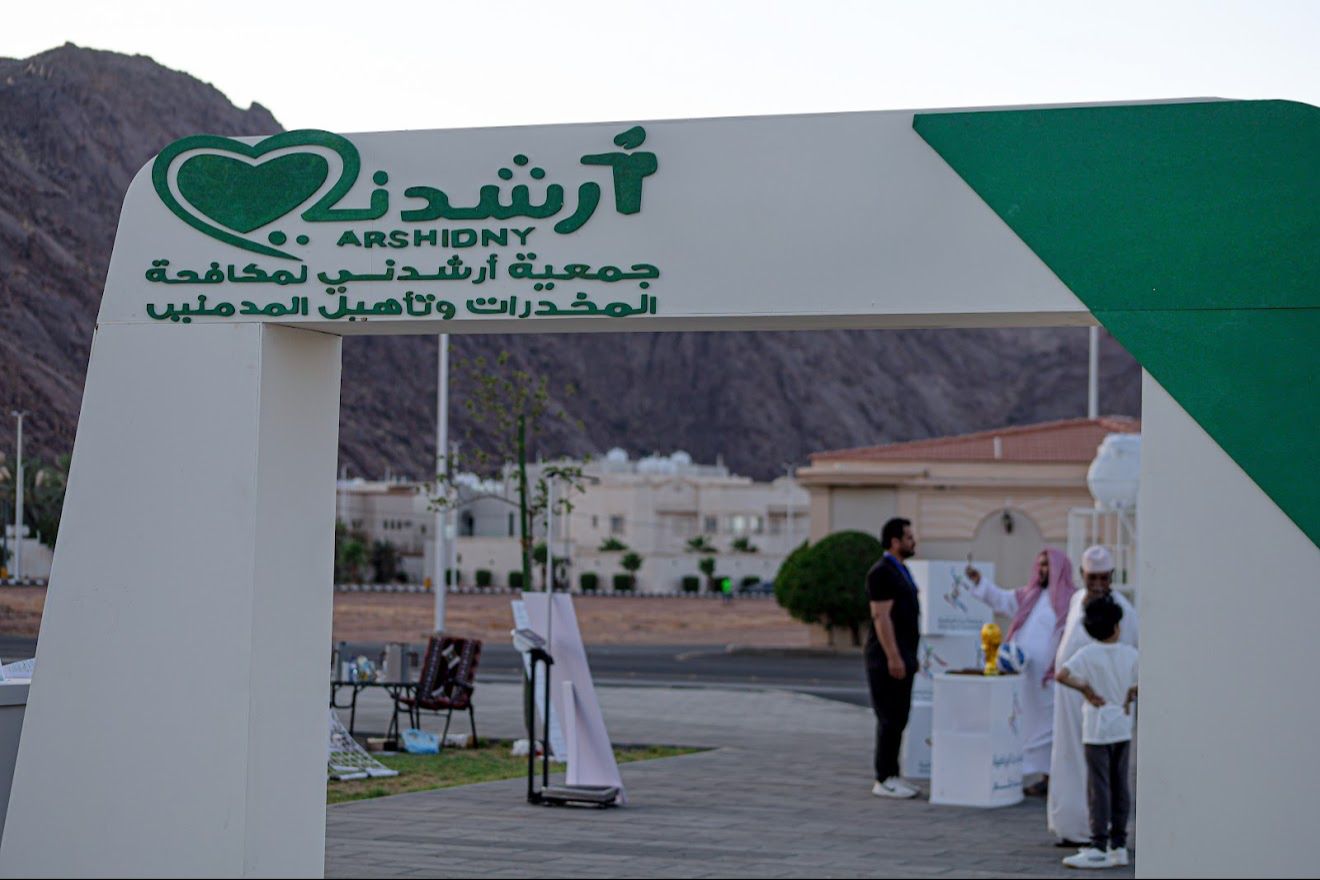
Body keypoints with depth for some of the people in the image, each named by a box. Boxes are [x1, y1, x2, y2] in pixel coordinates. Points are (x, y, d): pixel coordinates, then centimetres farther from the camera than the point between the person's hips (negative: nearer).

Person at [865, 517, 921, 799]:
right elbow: (881, 617, -19)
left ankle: (891, 776, 15)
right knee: (890, 720, -7)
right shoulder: (881, 573, -14)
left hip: (902, 656, 9)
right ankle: (884, 781, -3)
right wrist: (893, 657, -22)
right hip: (887, 659, -9)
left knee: (898, 719, 10)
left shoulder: (901, 570, 16)